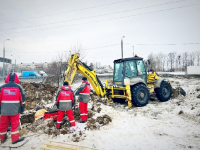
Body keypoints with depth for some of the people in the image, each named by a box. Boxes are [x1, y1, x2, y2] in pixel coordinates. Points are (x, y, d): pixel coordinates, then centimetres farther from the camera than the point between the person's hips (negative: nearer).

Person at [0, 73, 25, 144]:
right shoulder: (18, 87, -5)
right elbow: (22, 99, -2)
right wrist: (22, 108, 7)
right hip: (15, 110, -3)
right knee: (14, 124, 7)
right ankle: (15, 139, 14)